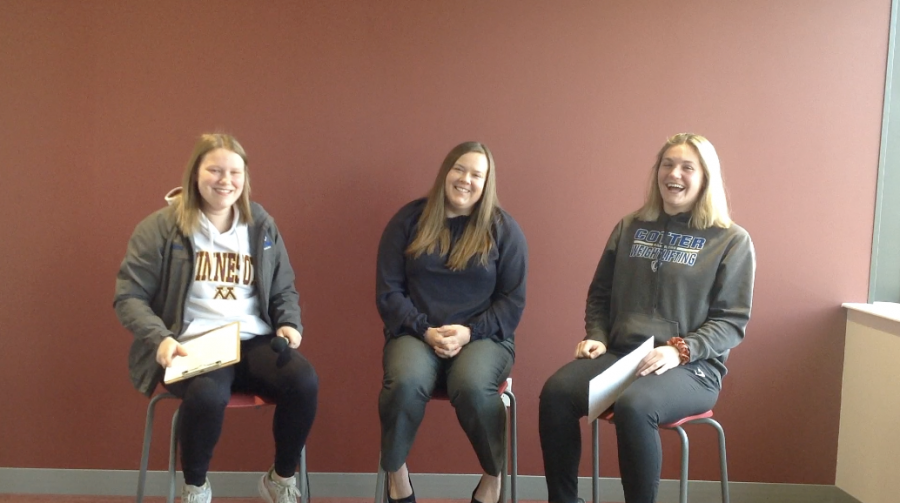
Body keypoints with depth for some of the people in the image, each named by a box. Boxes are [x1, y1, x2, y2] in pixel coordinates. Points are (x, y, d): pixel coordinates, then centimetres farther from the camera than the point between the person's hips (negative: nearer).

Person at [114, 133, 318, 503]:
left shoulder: (262, 226, 12)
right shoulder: (160, 227, 0)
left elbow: (284, 290, 18)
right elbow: (129, 297, -2)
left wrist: (289, 324, -3)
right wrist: (160, 338, -19)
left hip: (255, 340, 4)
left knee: (304, 382, -27)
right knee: (208, 395, -37)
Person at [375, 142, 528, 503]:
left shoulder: (503, 228, 4)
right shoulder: (408, 220, 5)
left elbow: (513, 300, 2)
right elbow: (388, 291, 3)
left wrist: (469, 332, -13)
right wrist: (425, 331, -12)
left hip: (483, 335, 0)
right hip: (415, 332, 1)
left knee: (473, 387, -34)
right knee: (405, 382, -34)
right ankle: (395, 473, -7)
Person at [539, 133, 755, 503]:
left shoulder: (732, 241, 1)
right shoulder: (630, 228, 14)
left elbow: (732, 320, -3)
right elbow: (600, 294, 19)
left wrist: (681, 350, -18)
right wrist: (596, 337, 0)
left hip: (691, 367, -4)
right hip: (619, 355, 4)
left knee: (633, 406, -36)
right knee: (556, 393, -25)